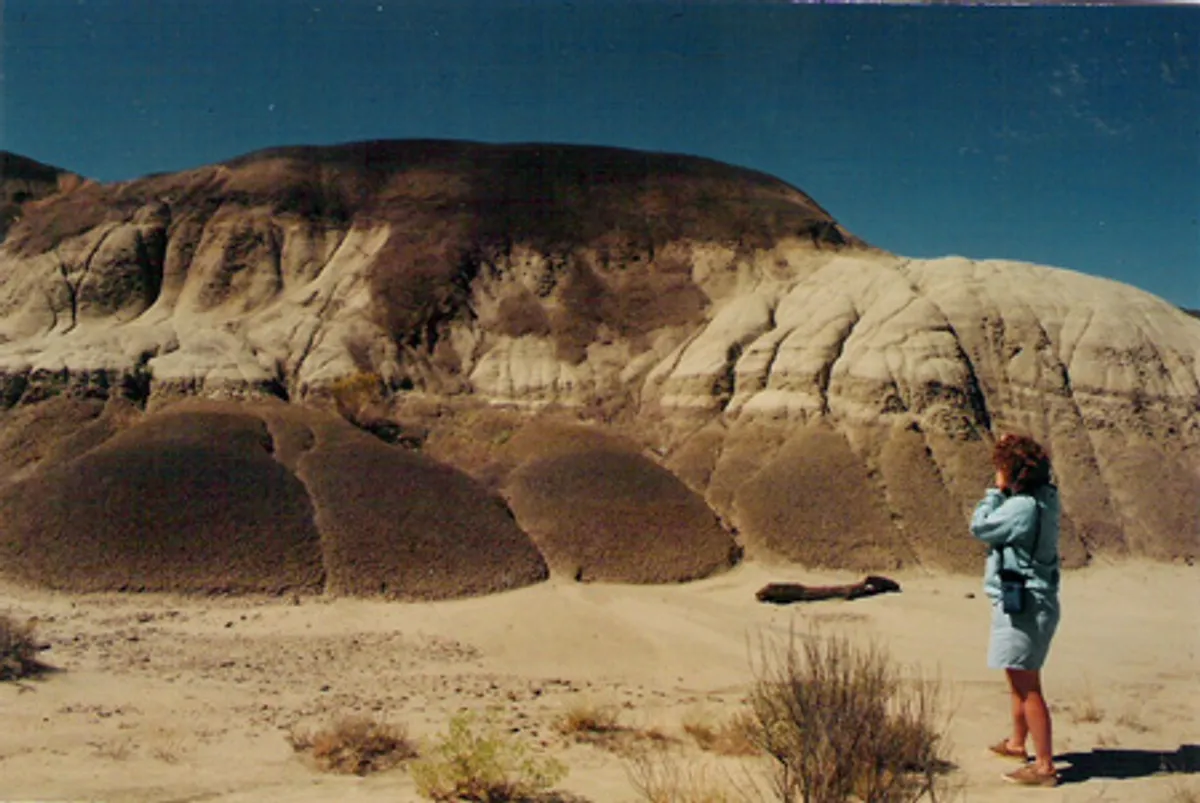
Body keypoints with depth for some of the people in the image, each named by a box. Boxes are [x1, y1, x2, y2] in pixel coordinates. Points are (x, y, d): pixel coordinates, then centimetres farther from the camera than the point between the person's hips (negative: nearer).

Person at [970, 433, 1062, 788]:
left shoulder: (1023, 507, -24)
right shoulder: (1044, 496, 5)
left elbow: (979, 526, -18)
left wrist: (996, 491, -9)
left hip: (1023, 606, -10)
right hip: (1030, 602, 10)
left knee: (1027, 686, -4)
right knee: (1019, 679, 24)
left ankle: (1045, 766, 3)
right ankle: (1017, 742, 41)